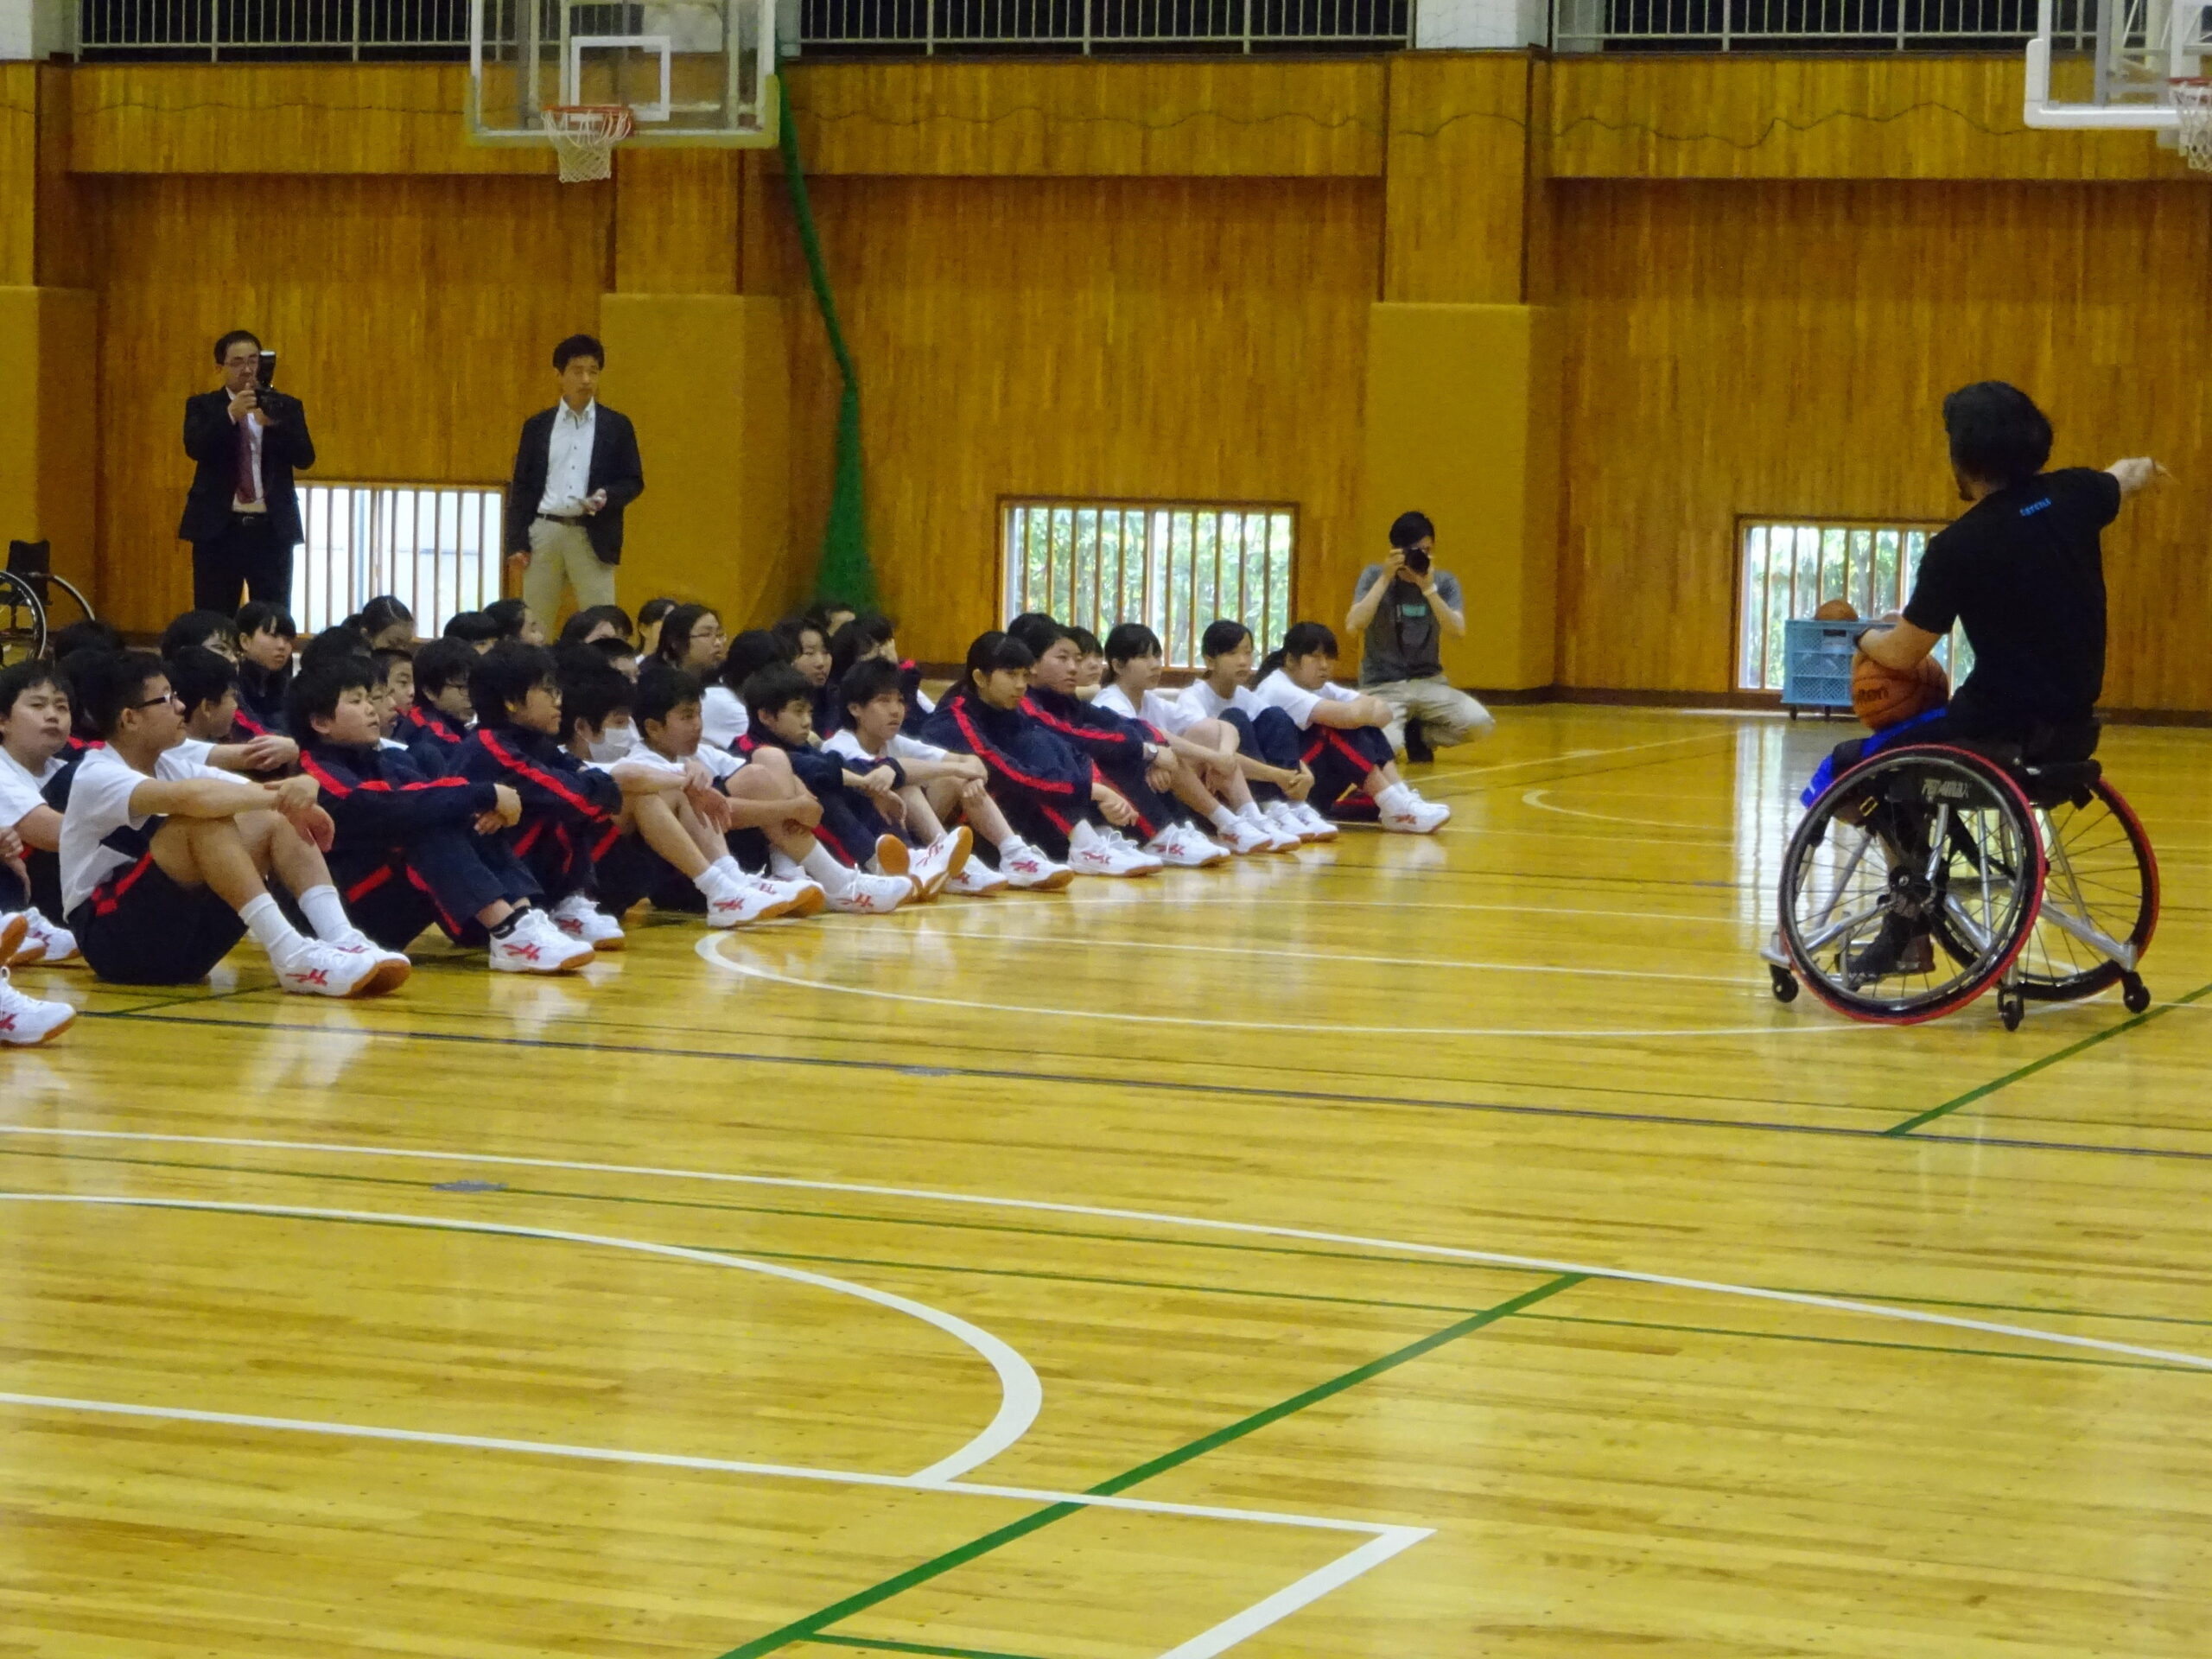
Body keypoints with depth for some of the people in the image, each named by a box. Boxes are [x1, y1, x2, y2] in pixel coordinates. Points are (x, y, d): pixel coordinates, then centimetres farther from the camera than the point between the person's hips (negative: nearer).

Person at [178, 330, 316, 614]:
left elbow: (305, 458, -3)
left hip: (271, 529, 1)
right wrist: (230, 414, -25)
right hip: (218, 528, -1)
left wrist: (273, 423, -19)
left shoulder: (285, 406, 8)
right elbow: (195, 449, -12)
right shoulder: (202, 406, 6)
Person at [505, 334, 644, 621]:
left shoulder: (617, 426, 6)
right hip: (544, 532, 2)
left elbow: (634, 482, 6)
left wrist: (606, 497, -15)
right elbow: (521, 486, 9)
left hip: (592, 537, -2)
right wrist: (517, 541, 1)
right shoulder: (537, 426, 9)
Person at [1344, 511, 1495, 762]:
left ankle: (1419, 735, 8)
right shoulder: (1374, 576, -4)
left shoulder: (1444, 582, 2)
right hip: (1382, 686, -3)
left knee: (1480, 723, -23)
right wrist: (1385, 580, -20)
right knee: (1386, 745, -33)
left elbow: (1458, 629, -14)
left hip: (1428, 682, 3)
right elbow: (1353, 626, -18)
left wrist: (1429, 588, -23)